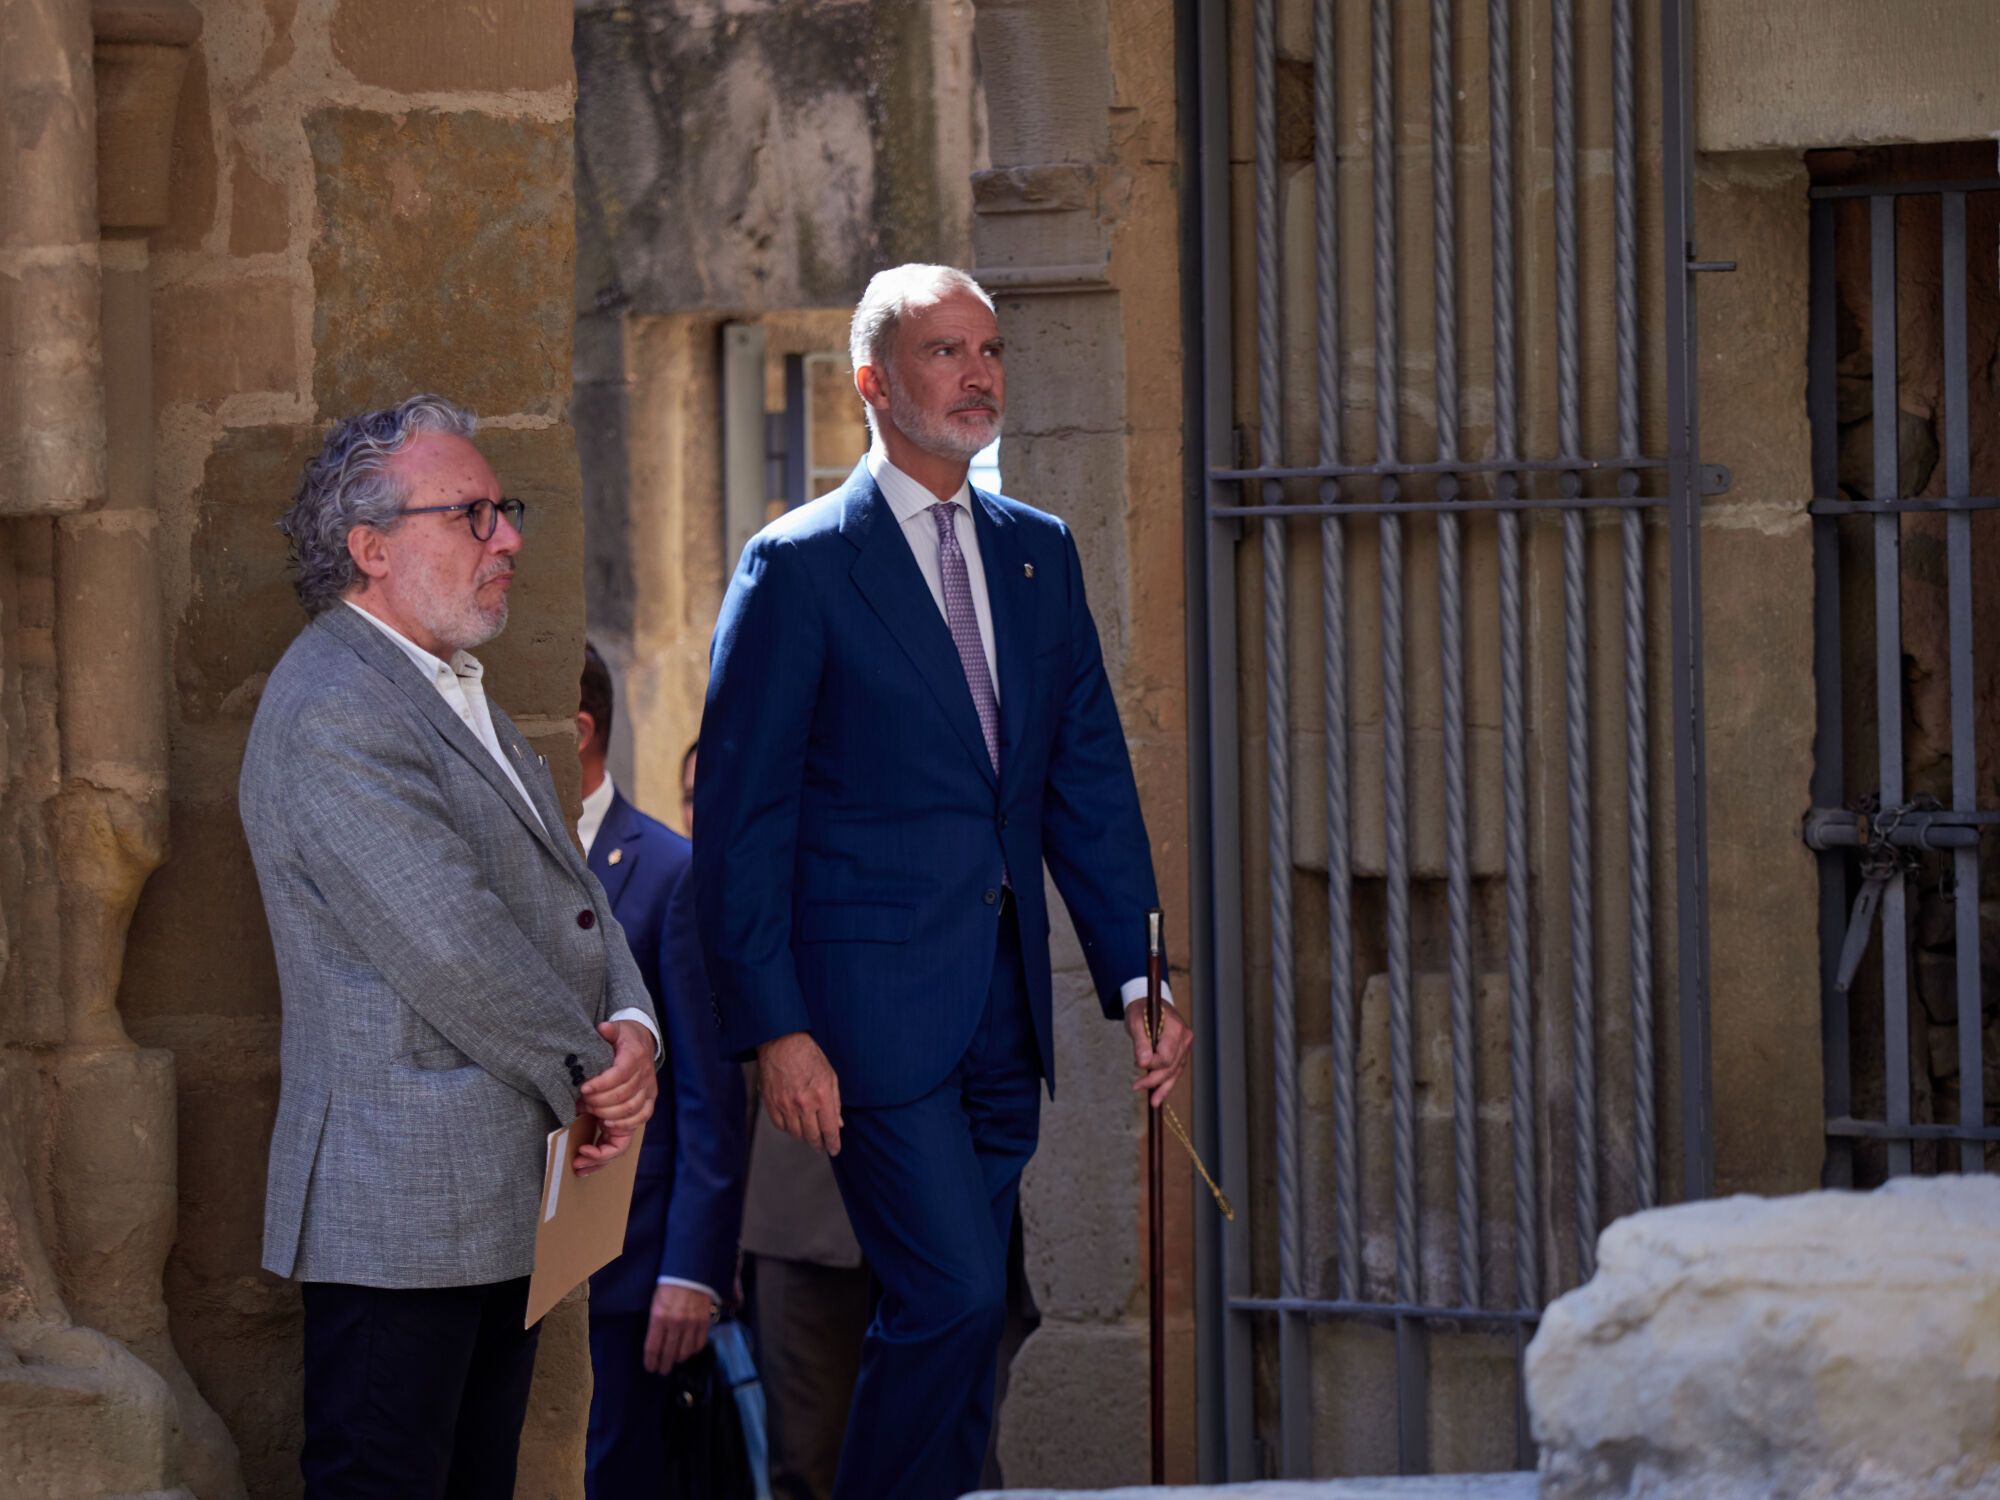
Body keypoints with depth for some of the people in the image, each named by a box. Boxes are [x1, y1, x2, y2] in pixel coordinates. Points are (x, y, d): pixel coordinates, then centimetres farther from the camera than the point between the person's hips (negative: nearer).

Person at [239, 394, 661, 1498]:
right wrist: (595, 1077, -9)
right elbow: (451, 948, -19)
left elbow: (568, 892, 19)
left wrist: (630, 1025, -2)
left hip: (505, 1209, 10)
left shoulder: (456, 695, 20)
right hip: (402, 1212, -10)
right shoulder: (333, 713, -14)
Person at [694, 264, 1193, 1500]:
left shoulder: (1039, 554, 14)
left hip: (1003, 1007, 6)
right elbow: (741, 813, -7)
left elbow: (1089, 778, 14)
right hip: (873, 1002, -6)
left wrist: (1136, 978, 5)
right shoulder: (800, 565, -5)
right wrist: (775, 1029, -13)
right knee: (952, 1298, -14)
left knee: (959, 1321, 7)